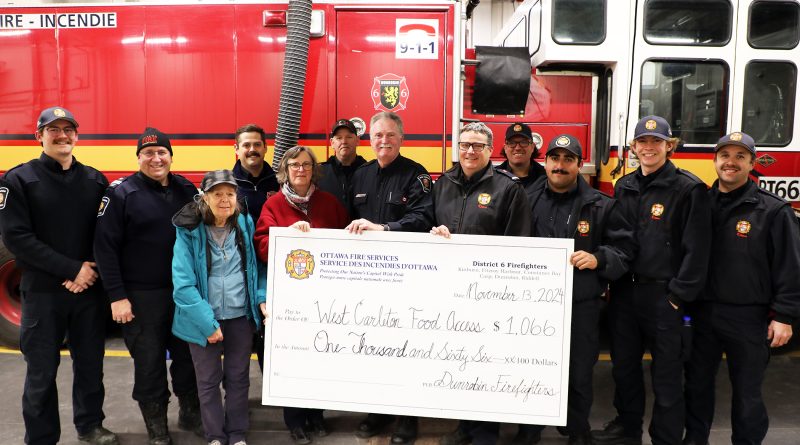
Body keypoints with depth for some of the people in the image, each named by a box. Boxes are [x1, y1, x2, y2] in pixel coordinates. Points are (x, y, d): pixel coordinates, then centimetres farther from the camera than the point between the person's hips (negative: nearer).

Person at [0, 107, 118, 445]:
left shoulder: (95, 180, 6)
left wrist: (92, 271, -14)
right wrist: (72, 270, -18)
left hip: (90, 291, 3)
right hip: (42, 293, -3)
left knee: (90, 364, 14)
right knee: (42, 372, 6)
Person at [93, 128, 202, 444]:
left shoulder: (186, 189, 5)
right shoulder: (121, 193, -7)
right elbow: (105, 247, -10)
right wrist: (117, 296, -13)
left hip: (185, 291, 4)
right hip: (141, 296, -4)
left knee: (188, 355, 15)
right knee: (149, 362, 6)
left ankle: (190, 413, 35)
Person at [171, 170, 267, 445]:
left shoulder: (245, 224, -1)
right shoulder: (189, 231, -11)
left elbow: (257, 266, 8)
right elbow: (183, 283, -15)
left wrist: (262, 299, -8)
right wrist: (207, 322, -19)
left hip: (241, 317, 3)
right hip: (204, 319, -2)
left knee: (238, 378, 14)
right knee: (208, 381, 13)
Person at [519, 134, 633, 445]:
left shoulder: (600, 206, 1)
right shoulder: (528, 200, 4)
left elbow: (624, 249, 2)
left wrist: (598, 259, -15)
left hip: (581, 304, -1)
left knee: (579, 372, 10)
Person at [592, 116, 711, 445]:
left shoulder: (688, 189, -8)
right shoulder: (623, 187, 10)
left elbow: (696, 248, -11)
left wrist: (679, 295, -13)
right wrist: (611, 281, 8)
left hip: (663, 295, -5)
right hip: (624, 291, 6)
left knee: (666, 374, 5)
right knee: (624, 365, 17)